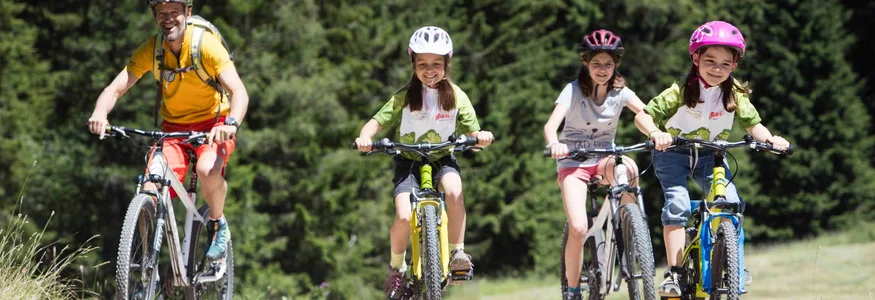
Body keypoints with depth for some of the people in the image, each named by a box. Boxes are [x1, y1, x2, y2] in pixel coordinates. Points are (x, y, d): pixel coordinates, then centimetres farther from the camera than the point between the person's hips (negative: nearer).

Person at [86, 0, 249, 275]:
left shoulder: (206, 45, -20)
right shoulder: (150, 51, -10)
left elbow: (239, 91, -28)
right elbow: (116, 88, -14)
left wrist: (231, 123, -49)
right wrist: (100, 113, -38)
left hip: (213, 124, -3)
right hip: (174, 127, 3)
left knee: (208, 169, -35)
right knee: (151, 192, -19)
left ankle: (218, 224, -4)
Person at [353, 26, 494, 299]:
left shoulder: (456, 96, -4)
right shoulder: (404, 97, -6)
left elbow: (472, 135, -4)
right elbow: (378, 121, -10)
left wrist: (481, 137, -29)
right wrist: (365, 137, -32)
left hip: (442, 160, 1)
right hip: (409, 161, -1)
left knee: (454, 190, -35)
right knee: (404, 217, -23)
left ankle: (457, 254, -21)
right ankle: (396, 267, 5)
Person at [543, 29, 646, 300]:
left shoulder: (620, 91, -3)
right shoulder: (574, 90, -11)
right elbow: (551, 125, -24)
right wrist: (554, 144, -48)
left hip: (605, 158, 2)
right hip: (574, 162, -2)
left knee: (628, 167, -36)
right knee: (578, 228, -21)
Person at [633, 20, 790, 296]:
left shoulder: (735, 95, -13)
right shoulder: (681, 91, -22)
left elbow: (752, 123, -12)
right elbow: (643, 115, -23)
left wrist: (770, 138, -34)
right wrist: (655, 133, -44)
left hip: (709, 155, 3)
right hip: (672, 152, -3)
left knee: (730, 201, -17)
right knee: (677, 204, -23)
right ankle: (674, 272, -19)